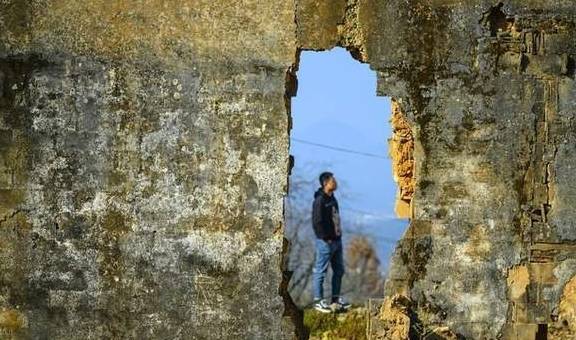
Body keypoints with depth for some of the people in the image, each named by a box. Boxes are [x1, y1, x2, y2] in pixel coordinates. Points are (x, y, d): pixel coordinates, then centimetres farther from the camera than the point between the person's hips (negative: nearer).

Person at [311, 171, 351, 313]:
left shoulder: (332, 199, 13)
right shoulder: (319, 200, -16)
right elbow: (317, 222, -20)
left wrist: (338, 235, 12)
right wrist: (326, 238, -17)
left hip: (337, 240, 10)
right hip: (325, 242, -10)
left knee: (339, 270, 15)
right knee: (320, 271, -1)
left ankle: (336, 299, 25)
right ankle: (318, 301, 5)